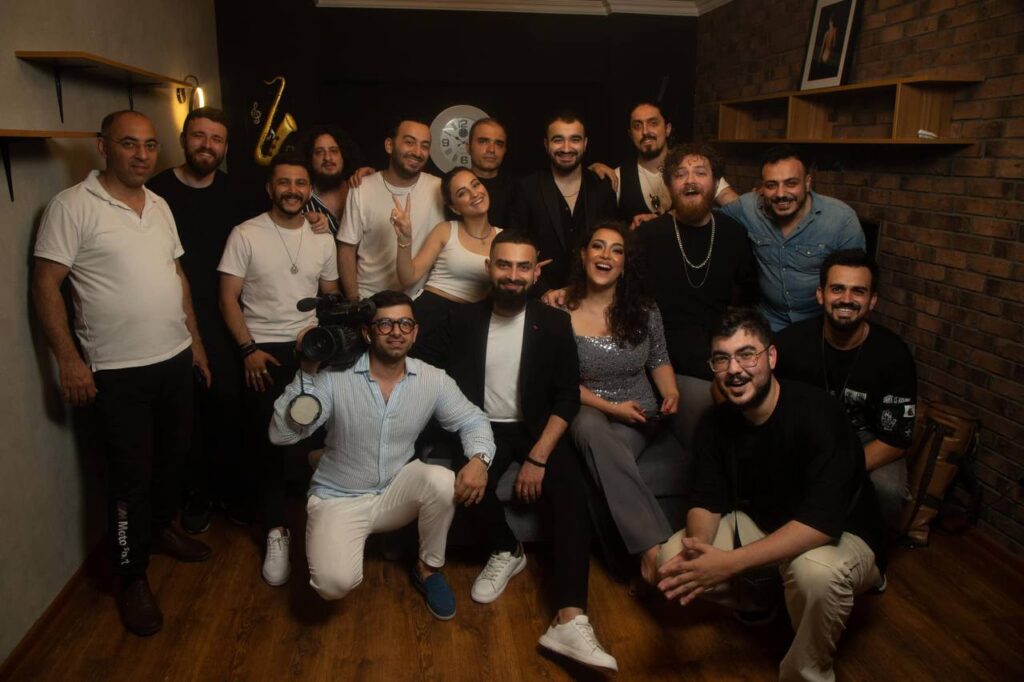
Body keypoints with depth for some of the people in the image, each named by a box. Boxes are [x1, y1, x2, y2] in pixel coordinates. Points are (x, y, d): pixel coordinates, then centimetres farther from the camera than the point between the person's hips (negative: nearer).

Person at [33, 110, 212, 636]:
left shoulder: (160, 206, 8)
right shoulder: (72, 206, -11)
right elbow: (45, 286, -12)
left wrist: (195, 339, 14)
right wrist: (68, 360, -16)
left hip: (175, 359, 6)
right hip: (118, 372, -6)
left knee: (171, 455, 19)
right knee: (131, 475, 1)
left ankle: (162, 529, 43)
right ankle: (132, 579, 19)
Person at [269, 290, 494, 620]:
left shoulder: (433, 380, -7)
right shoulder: (335, 375, -18)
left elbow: (472, 421, 2)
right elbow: (281, 434, -22)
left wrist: (479, 459, -20)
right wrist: (307, 372, -33)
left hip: (396, 492, 3)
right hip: (339, 498, -2)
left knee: (442, 481, -29)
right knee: (335, 583, -26)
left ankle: (428, 569, 0)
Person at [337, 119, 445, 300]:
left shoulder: (438, 189, -6)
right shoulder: (361, 189, -7)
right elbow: (347, 249, -3)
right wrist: (353, 300, -7)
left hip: (417, 300, 1)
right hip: (368, 300, -1)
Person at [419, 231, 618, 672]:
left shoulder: (554, 324, -1)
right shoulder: (463, 321, 2)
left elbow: (567, 398, -3)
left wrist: (538, 457, -15)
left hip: (536, 430, 0)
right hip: (483, 428, 1)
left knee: (571, 493, -26)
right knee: (471, 484, -30)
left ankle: (570, 621, -27)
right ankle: (506, 551, 3)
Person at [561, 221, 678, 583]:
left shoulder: (644, 311, 3)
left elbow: (659, 361, 15)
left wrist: (671, 394, -7)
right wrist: (610, 407, -14)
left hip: (638, 417, 2)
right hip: (586, 411, -1)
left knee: (604, 453, -35)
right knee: (591, 427, -40)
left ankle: (647, 551, -27)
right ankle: (656, 545, -41)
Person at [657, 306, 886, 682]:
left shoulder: (816, 413, -28)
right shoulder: (717, 422, -7)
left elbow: (822, 522, -36)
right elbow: (707, 502, -7)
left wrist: (730, 562, -42)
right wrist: (699, 546, -32)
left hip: (842, 535, -5)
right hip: (762, 525, 6)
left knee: (815, 570, -39)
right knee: (673, 558, -11)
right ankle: (753, 601, 19)